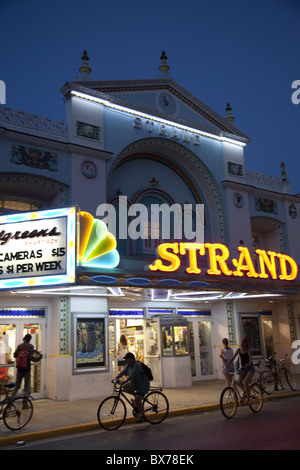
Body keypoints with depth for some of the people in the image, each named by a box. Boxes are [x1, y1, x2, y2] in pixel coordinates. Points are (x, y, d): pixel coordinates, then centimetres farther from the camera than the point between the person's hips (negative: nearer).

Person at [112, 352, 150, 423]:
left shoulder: (137, 365, -22)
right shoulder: (128, 366, 5)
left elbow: (132, 375, -34)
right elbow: (123, 372, 1)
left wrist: (126, 381, -42)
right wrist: (115, 379, -11)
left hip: (143, 385, -9)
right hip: (135, 383, 9)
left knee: (137, 401, -16)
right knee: (125, 387, -12)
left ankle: (143, 416, 2)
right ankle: (136, 395, 10)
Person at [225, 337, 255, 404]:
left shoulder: (248, 349, -13)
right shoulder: (239, 349, -2)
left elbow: (250, 358, -27)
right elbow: (233, 357, -6)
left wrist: (249, 364, -48)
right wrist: (226, 364, -17)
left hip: (250, 368, -4)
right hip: (243, 367, 4)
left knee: (245, 382, -21)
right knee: (239, 381, -16)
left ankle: (248, 400, -11)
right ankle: (246, 392, 13)